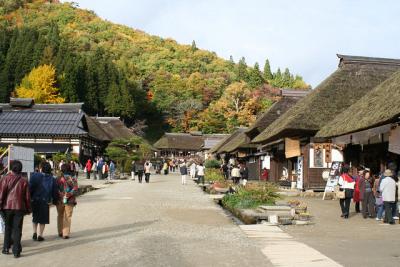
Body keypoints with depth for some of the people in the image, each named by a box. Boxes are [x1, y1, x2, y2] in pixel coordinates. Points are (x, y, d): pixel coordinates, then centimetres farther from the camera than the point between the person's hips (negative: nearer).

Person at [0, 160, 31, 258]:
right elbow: (27, 197, 4)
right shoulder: (23, 181, 1)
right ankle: (16, 251, 2)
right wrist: (28, 209, 12)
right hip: (19, 208, 0)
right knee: (17, 229, 3)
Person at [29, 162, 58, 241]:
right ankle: (40, 235, 11)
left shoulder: (35, 176, -6)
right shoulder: (52, 179, 0)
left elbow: (30, 188, -12)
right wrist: (54, 201, 15)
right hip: (45, 202, 0)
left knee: (35, 218, 19)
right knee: (43, 219, 10)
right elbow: (55, 192, 4)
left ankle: (35, 232, 10)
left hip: (34, 200, 0)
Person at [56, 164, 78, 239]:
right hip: (69, 201, -1)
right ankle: (66, 234, 3)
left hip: (59, 200, 1)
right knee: (67, 217, 5)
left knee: (60, 216, 18)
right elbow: (75, 190, -12)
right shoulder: (73, 179, -6)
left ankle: (60, 232, 25)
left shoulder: (58, 179, -5)